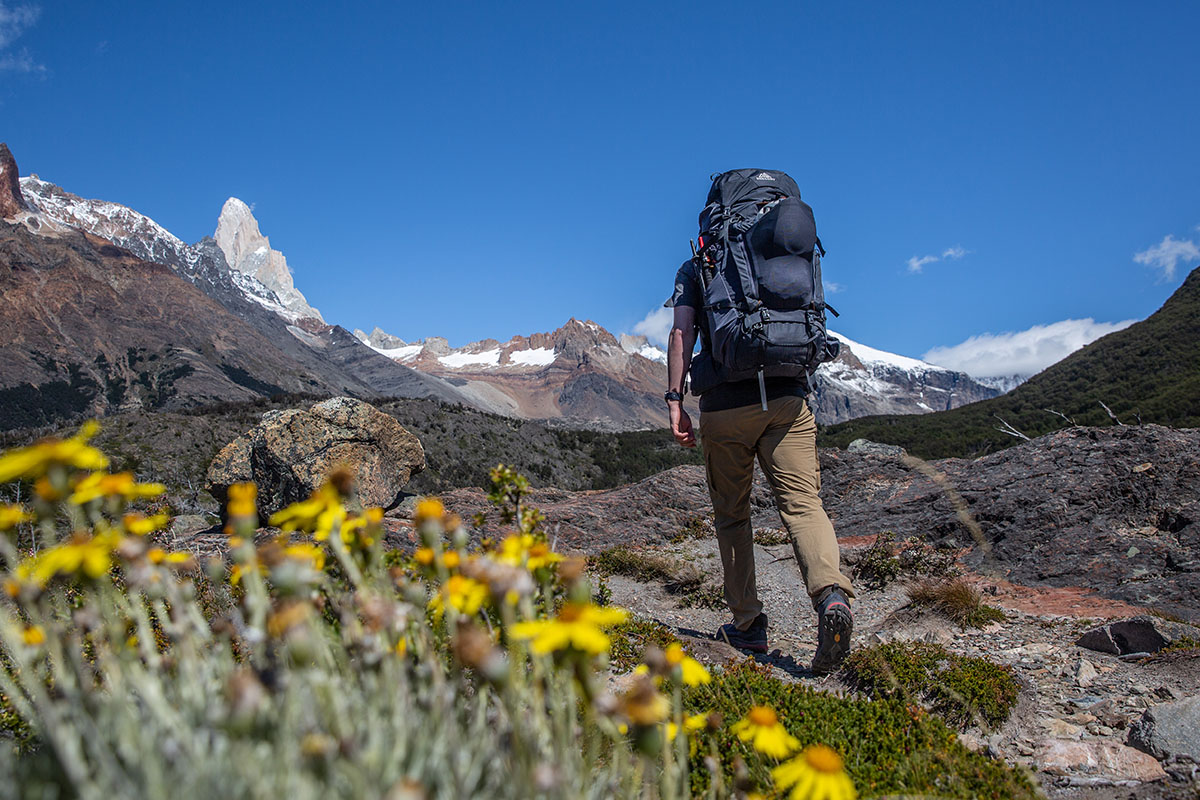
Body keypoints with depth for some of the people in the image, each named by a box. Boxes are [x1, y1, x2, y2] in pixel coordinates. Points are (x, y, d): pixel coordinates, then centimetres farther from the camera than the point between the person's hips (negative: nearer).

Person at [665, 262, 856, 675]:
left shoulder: (695, 268, 12)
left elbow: (682, 333, -2)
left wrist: (675, 400, -6)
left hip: (724, 405, -2)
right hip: (788, 399, 2)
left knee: (731, 515, 12)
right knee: (803, 504, -5)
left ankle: (747, 623, 14)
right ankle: (832, 596, -31)